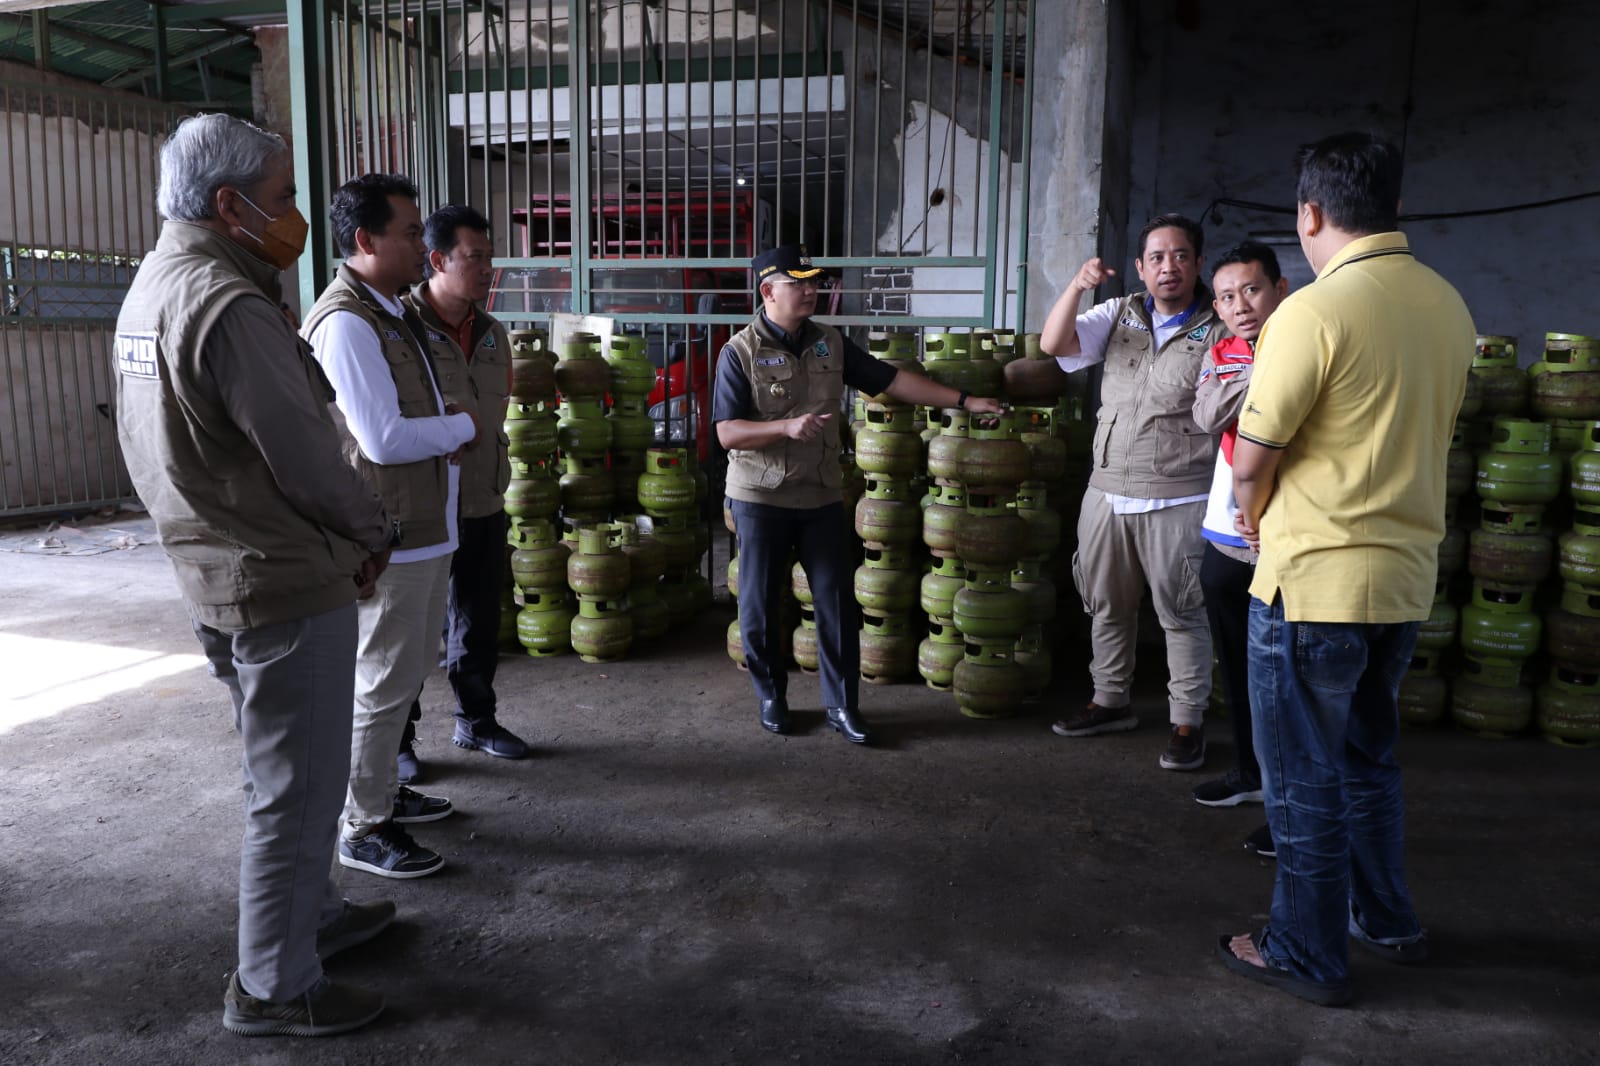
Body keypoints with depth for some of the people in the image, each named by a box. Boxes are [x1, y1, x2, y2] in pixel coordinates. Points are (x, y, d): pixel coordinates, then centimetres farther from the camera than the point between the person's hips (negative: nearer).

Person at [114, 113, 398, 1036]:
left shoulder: (152, 287, 11)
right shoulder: (229, 307, -21)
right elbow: (306, 457, -20)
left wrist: (346, 536, 9)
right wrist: (375, 533, 0)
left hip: (220, 580, 10)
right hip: (287, 586, -10)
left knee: (287, 776, 23)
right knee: (296, 792, 3)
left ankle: (311, 914, 41)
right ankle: (275, 988, 17)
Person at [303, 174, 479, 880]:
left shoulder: (398, 314, 13)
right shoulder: (346, 323, -18)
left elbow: (446, 400, 20)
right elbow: (384, 438, -24)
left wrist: (447, 431, -3)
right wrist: (461, 427, -8)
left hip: (430, 528, 10)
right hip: (391, 537, -10)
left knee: (406, 675, 20)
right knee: (383, 685, 1)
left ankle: (382, 789, 36)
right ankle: (363, 831, 15)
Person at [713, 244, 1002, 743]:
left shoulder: (830, 343, 4)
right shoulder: (741, 352, -9)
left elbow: (892, 379, 5)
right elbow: (728, 433, -13)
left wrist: (964, 401, 1)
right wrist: (788, 427, -28)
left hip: (821, 496, 4)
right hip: (761, 498, -3)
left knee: (837, 602, 4)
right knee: (759, 605, 6)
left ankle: (841, 703, 16)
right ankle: (771, 696, 25)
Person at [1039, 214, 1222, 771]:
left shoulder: (1219, 329, -4)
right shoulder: (1118, 314, 8)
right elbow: (1054, 344, -3)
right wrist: (1076, 286, -17)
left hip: (1177, 501, -4)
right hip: (1107, 493, 5)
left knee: (1183, 614, 2)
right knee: (1107, 606, 16)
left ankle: (1187, 721, 16)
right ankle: (1111, 701, 32)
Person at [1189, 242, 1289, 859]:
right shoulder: (1222, 355, 10)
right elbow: (1208, 416, -9)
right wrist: (1259, 370, -17)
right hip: (1226, 536, 7)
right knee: (1237, 665, 19)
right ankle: (1250, 772, 38)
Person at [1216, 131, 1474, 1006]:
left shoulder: (1314, 312, -19)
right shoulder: (1447, 305, 5)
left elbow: (1253, 458, -15)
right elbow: (1416, 434, 12)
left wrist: (1253, 512, 7)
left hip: (1315, 582, -7)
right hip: (1406, 577, 8)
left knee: (1304, 776, 8)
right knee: (1368, 756, 24)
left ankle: (1308, 954, 22)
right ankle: (1385, 921, 40)